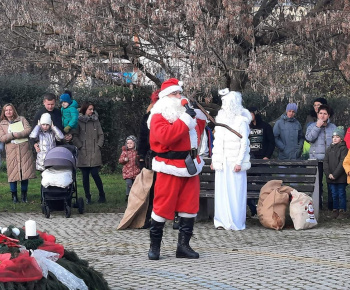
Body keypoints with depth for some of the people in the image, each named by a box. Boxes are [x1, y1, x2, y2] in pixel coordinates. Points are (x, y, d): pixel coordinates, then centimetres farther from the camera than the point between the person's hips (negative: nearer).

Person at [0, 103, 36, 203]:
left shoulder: (21, 119, 13)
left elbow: (28, 130, -1)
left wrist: (17, 134, -11)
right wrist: (13, 135, -12)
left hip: (24, 149, 1)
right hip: (12, 151, -1)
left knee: (25, 172, 0)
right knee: (13, 173, -5)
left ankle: (24, 195, 9)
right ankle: (14, 196, 4)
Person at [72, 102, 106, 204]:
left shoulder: (96, 121, 10)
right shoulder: (79, 121, 2)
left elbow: (101, 135, 13)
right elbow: (75, 136, 0)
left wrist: (98, 146, 1)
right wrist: (80, 146, -8)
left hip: (94, 153, 1)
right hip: (83, 153, -1)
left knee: (95, 174, -8)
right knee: (85, 176, 1)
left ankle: (102, 195, 6)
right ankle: (88, 197, 9)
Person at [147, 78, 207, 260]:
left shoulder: (185, 112, 16)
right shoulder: (159, 116, -9)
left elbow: (196, 134, 29)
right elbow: (165, 136, -28)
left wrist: (200, 116, 14)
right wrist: (186, 119, -24)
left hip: (189, 167, 8)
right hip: (170, 169, -7)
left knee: (190, 206, 6)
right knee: (163, 207, -3)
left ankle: (183, 245, 13)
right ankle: (154, 246, 9)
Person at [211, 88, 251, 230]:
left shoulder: (241, 121, -4)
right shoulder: (221, 119, 14)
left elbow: (244, 143, -8)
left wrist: (239, 162, -13)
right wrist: (214, 159, 12)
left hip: (234, 162, -5)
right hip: (221, 163, 5)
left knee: (235, 191, -4)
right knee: (221, 191, 3)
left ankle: (236, 221, 0)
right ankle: (222, 220, 7)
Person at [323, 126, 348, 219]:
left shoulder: (343, 149, -5)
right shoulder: (329, 149, 12)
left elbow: (342, 163, -12)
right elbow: (325, 162, 6)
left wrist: (335, 174, -16)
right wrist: (328, 174, -8)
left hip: (340, 177, -5)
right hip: (331, 177, 5)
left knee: (341, 194, 1)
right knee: (334, 195, 10)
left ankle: (342, 211, 7)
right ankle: (335, 210, 17)